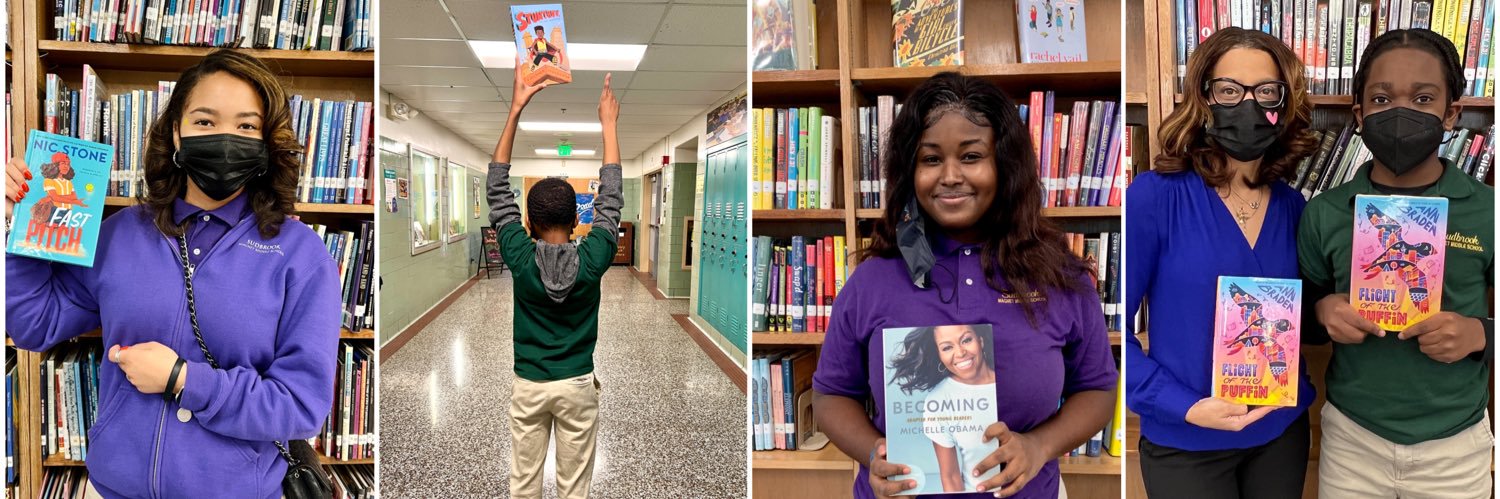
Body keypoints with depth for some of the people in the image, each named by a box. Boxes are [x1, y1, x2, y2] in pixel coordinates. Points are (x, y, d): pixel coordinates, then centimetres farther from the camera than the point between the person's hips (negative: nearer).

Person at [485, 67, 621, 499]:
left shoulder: (520, 258, -14)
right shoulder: (592, 260, -15)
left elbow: (498, 188, -6)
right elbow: (610, 199, -4)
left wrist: (515, 110, -5)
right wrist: (608, 123, 2)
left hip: (529, 386, 1)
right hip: (577, 386, 0)